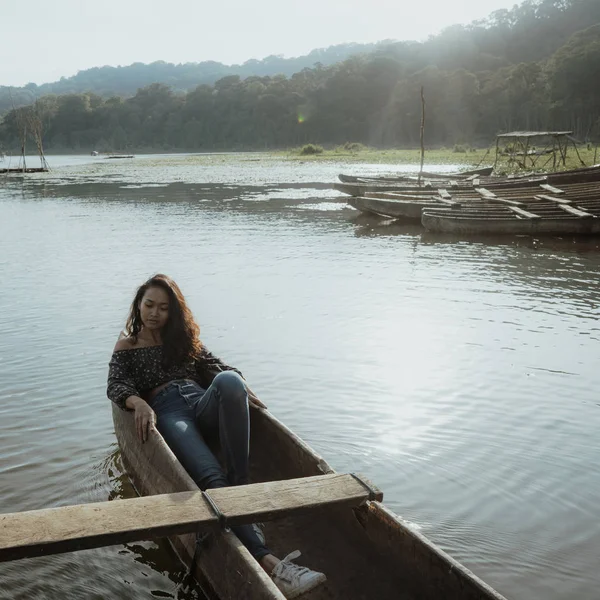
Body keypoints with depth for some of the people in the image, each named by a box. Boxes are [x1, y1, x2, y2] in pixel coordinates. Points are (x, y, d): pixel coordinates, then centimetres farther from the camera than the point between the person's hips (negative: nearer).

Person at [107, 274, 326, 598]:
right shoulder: (126, 346, 23)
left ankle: (240, 484, -37)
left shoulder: (182, 337, 31)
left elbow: (215, 365, 17)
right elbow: (115, 386, 5)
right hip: (166, 414, -3)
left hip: (203, 404, 3)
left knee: (228, 381, -37)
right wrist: (139, 403, -19)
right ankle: (266, 560, -53)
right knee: (211, 476, -34)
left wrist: (239, 387, -7)